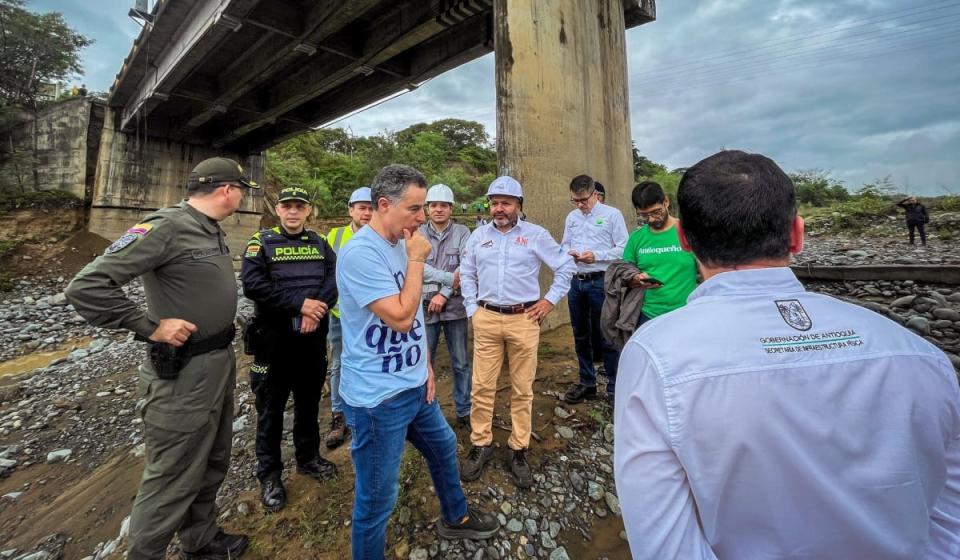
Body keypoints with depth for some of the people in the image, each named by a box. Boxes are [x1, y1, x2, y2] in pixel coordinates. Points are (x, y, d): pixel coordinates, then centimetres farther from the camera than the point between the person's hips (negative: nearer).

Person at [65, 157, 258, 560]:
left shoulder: (211, 231, 9)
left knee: (212, 465, 23)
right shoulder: (166, 227, -18)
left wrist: (225, 352, 10)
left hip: (221, 363, 9)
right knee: (172, 480, 6)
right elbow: (86, 286, -21)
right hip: (184, 374, -9)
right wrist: (150, 327, -18)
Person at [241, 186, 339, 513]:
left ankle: (308, 458, 37)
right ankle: (269, 475, 26)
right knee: (271, 409, 10)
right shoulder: (262, 242, -2)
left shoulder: (320, 244, 8)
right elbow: (252, 285, -16)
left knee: (309, 402, 17)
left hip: (313, 338, 3)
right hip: (274, 340, -3)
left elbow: (334, 279, -4)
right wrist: (300, 304, -22)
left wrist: (315, 311, -20)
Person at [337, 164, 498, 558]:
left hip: (414, 386, 10)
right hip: (378, 398, -9)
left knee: (444, 448, 27)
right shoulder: (360, 253, -22)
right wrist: (417, 260, -17)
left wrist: (424, 365, 11)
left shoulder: (400, 245, 6)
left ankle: (456, 518, 53)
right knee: (377, 499, 8)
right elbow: (400, 317, -25)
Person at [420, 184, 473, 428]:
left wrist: (444, 294, -16)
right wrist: (450, 278, -19)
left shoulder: (462, 232, 0)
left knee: (461, 363, 12)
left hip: (455, 306, 0)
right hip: (426, 307, 1)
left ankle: (464, 410, 29)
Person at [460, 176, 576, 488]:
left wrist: (551, 300, 0)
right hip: (486, 319, 2)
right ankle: (481, 444, 24)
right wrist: (472, 309, 7)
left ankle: (519, 450, 24)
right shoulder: (479, 235, 8)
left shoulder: (536, 235, 1)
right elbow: (467, 274, 15)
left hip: (524, 319, -2)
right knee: (482, 387, 6)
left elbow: (566, 266, 7)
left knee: (522, 389, 8)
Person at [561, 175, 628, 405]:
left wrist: (596, 255, -18)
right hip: (576, 281, 6)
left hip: (600, 281, -5)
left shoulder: (612, 214, -3)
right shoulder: (571, 217, 13)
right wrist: (568, 253, -5)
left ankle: (614, 387, 17)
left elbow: (623, 248, -8)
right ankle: (587, 383, 29)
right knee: (581, 335, 14)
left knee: (606, 336, 1)